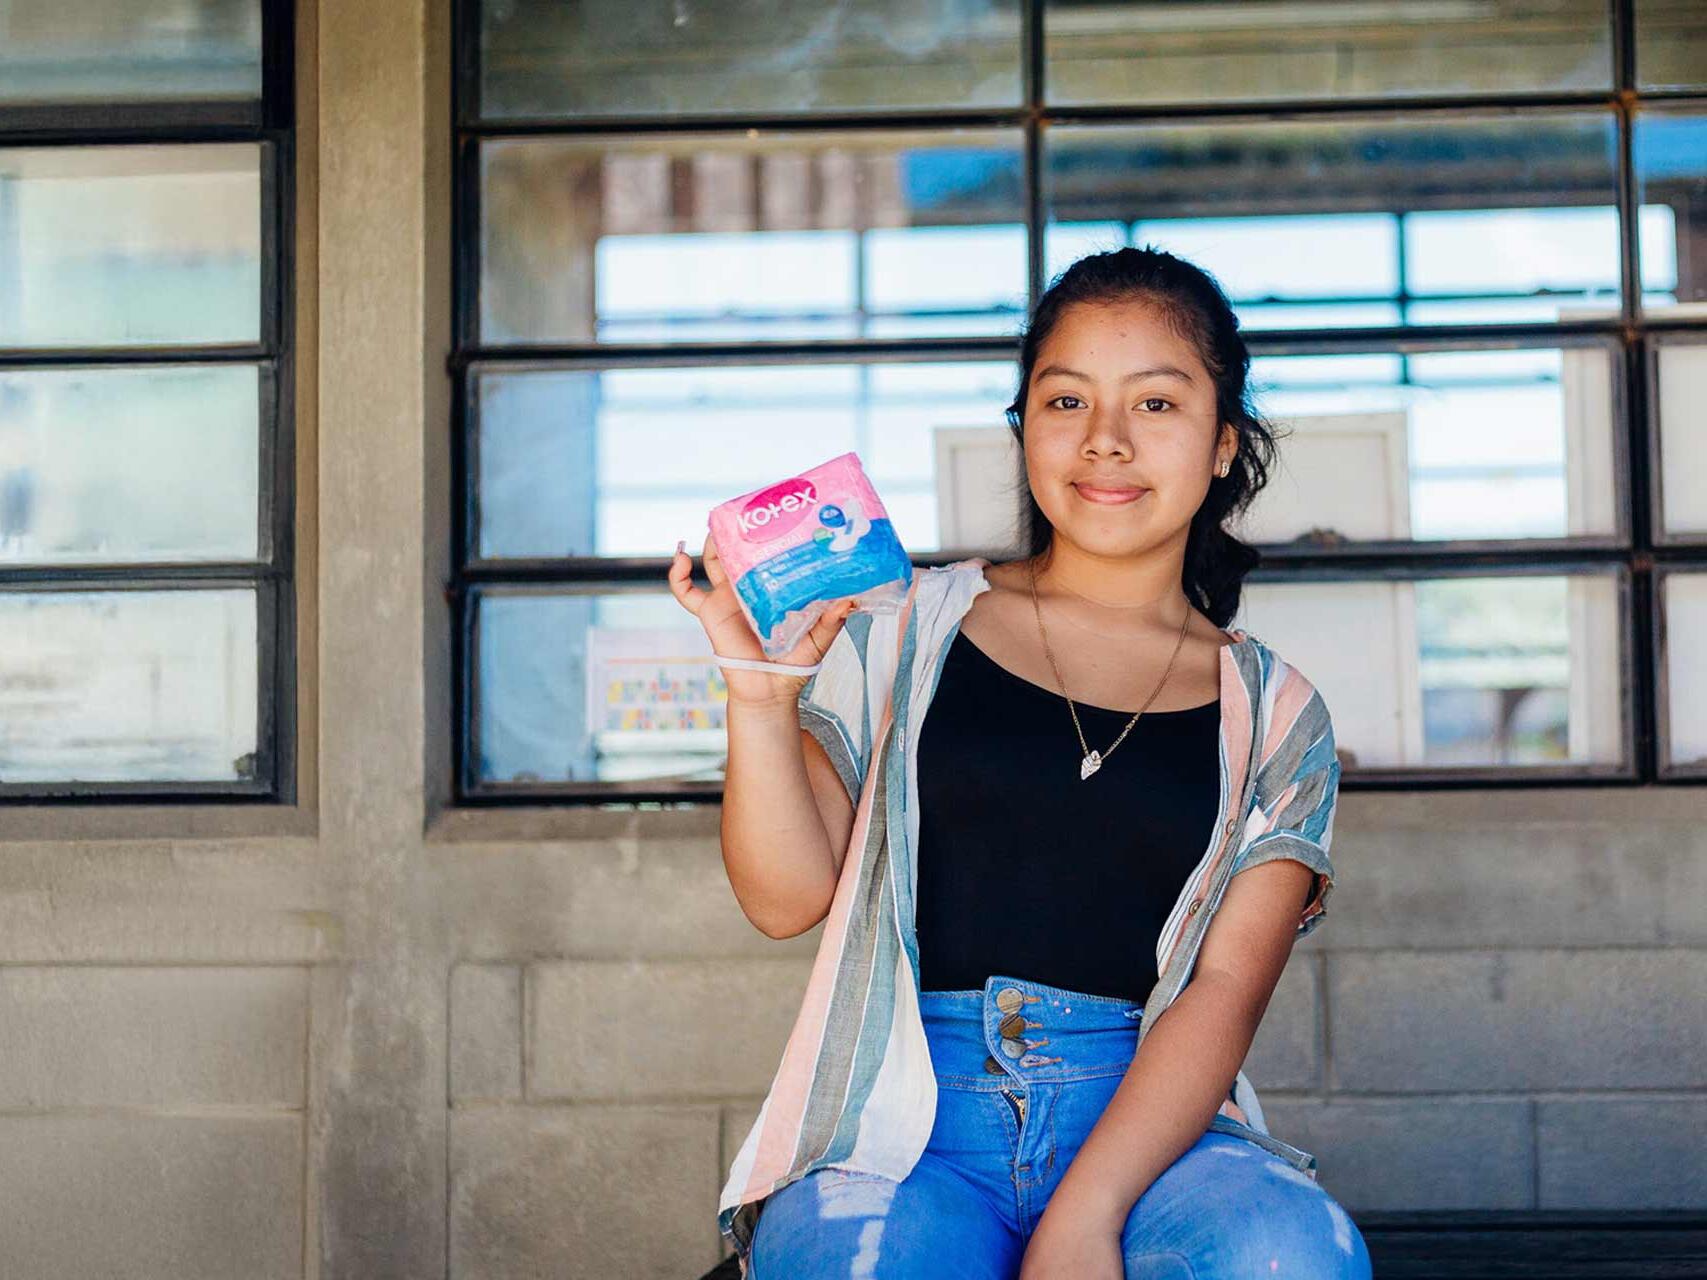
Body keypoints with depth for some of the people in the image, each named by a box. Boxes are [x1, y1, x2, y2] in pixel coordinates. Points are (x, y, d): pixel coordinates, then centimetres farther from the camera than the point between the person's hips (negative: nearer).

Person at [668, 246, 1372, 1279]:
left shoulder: (1276, 716, 13)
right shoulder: (907, 629, 13)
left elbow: (1226, 987, 0)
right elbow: (789, 897, 8)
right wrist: (760, 692, -11)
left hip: (1144, 1116, 1)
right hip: (906, 1115, -1)